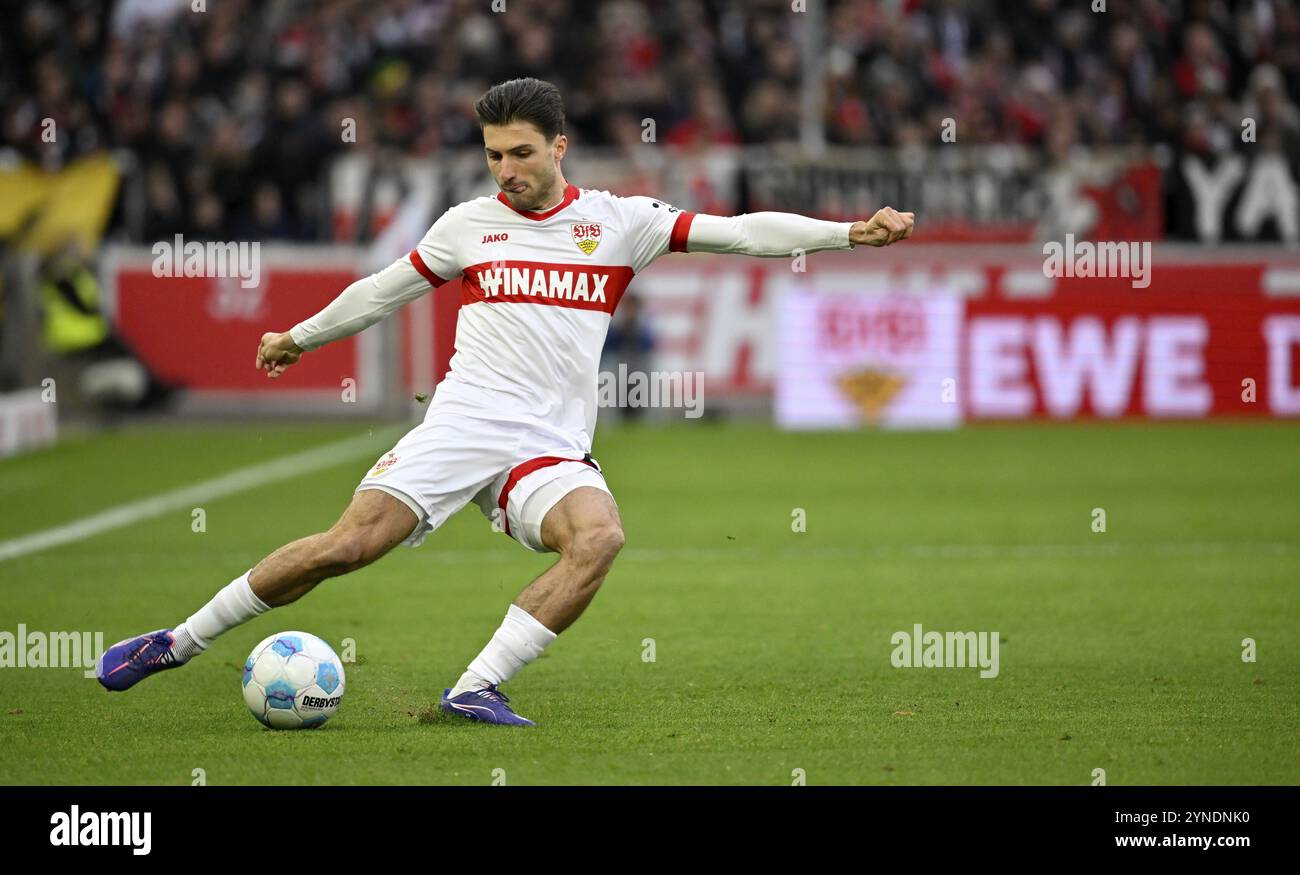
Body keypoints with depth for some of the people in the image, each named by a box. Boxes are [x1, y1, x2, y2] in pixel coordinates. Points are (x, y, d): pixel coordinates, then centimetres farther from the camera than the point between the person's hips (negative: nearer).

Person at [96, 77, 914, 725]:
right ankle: (177, 643, -4)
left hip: (552, 448, 1)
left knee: (600, 537, -31)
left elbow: (739, 231, 1)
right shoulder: (468, 224, 10)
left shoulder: (618, 221, 7)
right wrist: (301, 337, 36)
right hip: (463, 424, -1)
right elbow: (385, 290, 25)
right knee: (350, 544, -17)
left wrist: (850, 232, -9)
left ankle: (477, 687, -27)